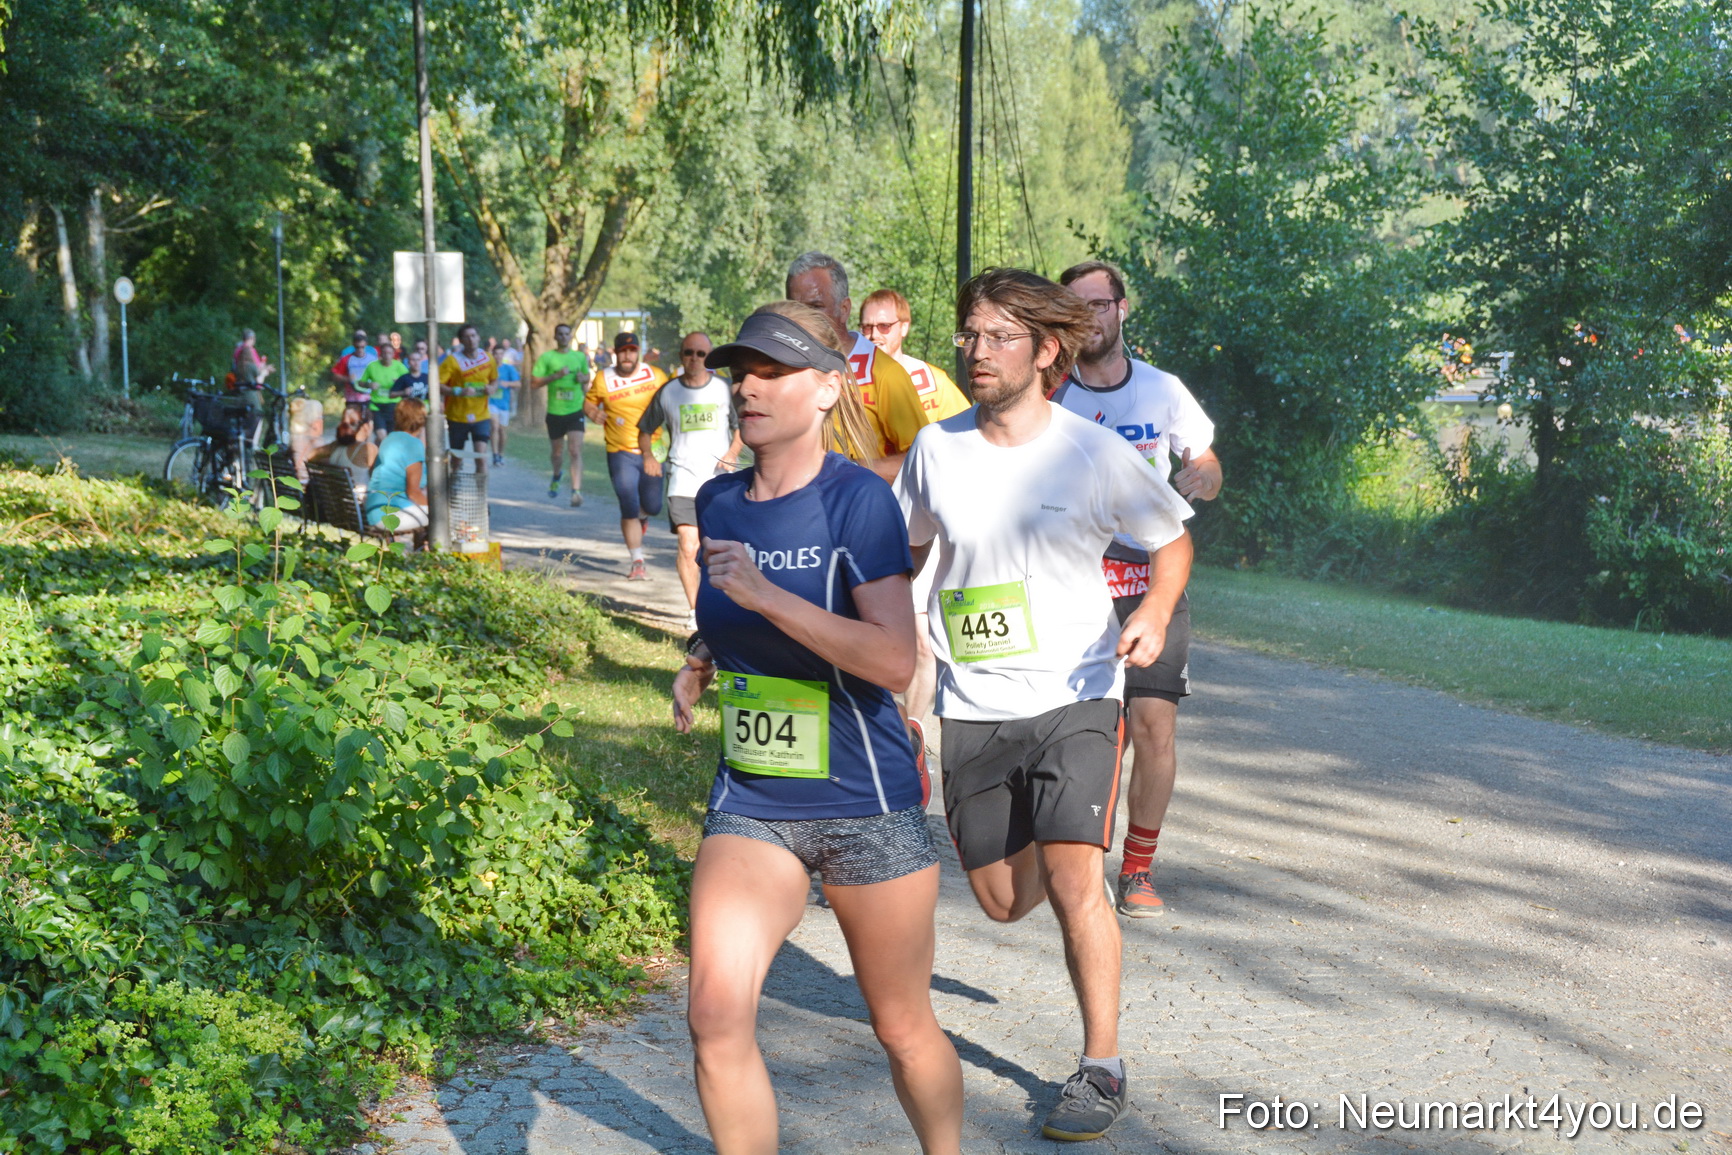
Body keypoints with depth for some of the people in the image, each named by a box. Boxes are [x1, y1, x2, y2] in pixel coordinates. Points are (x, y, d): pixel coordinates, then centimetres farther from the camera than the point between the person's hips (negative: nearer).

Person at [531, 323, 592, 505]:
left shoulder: (580, 356, 7)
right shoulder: (546, 358, -2)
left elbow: (587, 376, 23)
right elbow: (534, 383, -7)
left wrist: (583, 377, -1)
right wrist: (555, 376, -18)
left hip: (576, 410, 0)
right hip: (555, 412, 0)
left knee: (576, 452, -14)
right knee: (557, 453, 15)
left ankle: (577, 491, -19)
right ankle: (556, 477, 47)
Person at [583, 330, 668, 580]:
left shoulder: (656, 376, 1)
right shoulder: (603, 380, -2)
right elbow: (589, 402, 12)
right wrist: (593, 412, -11)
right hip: (621, 454, -1)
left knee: (653, 506, 7)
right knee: (629, 508, -5)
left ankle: (642, 515, 47)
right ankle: (638, 563, 6)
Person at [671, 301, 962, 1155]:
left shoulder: (857, 500, -14)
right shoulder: (718, 501, 5)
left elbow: (895, 661, -24)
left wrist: (765, 596, -28)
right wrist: (701, 661, 5)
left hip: (865, 807, -4)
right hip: (749, 804, 5)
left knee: (903, 1029, 10)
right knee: (715, 1014, -12)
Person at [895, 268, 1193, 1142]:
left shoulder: (1094, 454, -7)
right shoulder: (937, 448, 0)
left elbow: (1172, 540, 5)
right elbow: (901, 546, 16)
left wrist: (1154, 615, -14)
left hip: (1075, 696, -3)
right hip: (973, 708, 3)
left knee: (1070, 880, -15)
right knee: (1002, 900, 9)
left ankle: (1101, 1069, 1)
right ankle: (1066, 849, 46)